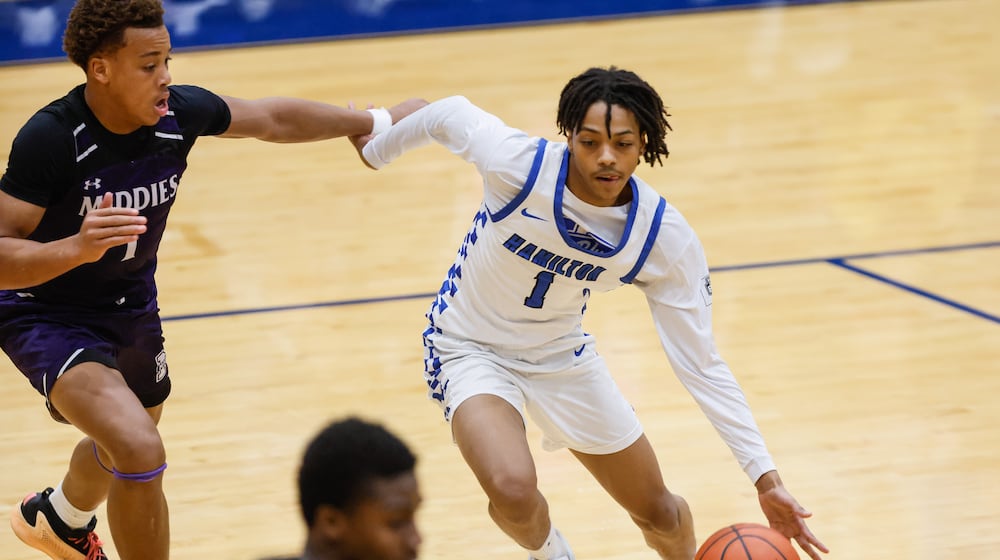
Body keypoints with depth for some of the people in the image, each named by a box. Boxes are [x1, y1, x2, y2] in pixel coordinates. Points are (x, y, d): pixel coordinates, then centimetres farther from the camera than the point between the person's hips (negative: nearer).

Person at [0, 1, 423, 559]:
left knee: (123, 445, 31)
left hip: (131, 305, 7)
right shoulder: (51, 138, -32)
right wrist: (77, 248, -48)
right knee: (140, 450, -29)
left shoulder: (180, 113, -17)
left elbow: (273, 118, 2)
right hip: (47, 315, -7)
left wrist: (379, 121, 9)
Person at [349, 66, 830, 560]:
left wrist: (765, 477, -24)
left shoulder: (666, 238, -23)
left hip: (561, 354, 3)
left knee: (660, 513, 11)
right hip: (471, 348, -3)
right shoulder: (517, 162, -32)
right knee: (514, 492, -30)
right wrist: (376, 150, 9)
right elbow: (448, 114, -11)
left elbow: (701, 365, -18)